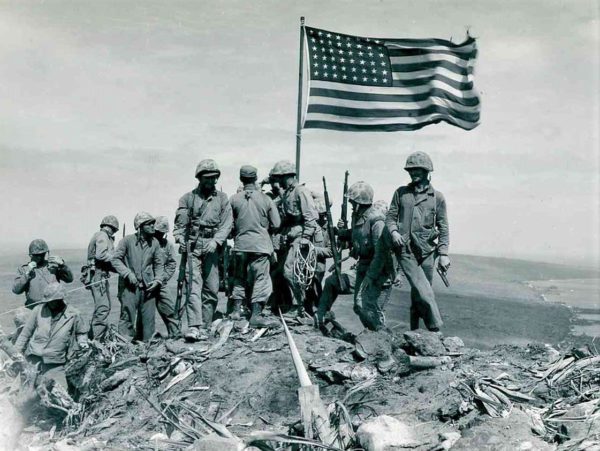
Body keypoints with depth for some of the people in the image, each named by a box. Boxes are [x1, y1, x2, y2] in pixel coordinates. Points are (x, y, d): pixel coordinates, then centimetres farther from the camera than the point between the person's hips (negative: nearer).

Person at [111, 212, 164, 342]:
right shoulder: (127, 240, -4)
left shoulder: (154, 243, 6)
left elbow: (159, 264, 12)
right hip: (131, 287, -3)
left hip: (148, 287, 4)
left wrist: (157, 280, -2)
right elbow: (115, 259, -3)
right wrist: (128, 274, -13)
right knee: (127, 317, -5)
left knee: (148, 319, 8)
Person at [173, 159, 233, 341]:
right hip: (192, 248, -2)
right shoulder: (188, 198, 9)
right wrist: (180, 238, -14)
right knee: (194, 287, -13)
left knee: (211, 290, 1)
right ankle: (194, 327, -20)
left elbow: (227, 223, 1)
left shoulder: (222, 198, 11)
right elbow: (180, 223, 6)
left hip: (212, 248, 2)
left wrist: (216, 241, -14)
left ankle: (204, 328, 9)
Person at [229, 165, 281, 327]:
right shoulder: (266, 199, -4)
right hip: (260, 244, -2)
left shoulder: (234, 199, -4)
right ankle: (256, 315, -2)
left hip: (240, 244, 2)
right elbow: (276, 224, -2)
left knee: (239, 278, 17)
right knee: (261, 279, 2)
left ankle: (236, 310, 19)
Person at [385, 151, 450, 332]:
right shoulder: (401, 193, 8)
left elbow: (443, 227, 6)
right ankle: (436, 328, -5)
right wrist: (393, 231, -11)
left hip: (426, 251, 1)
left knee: (418, 292, 8)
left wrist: (443, 253, -1)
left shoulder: (437, 197, 5)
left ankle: (415, 330, 22)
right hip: (405, 250, -1)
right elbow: (390, 216, 11)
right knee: (423, 291, -14)